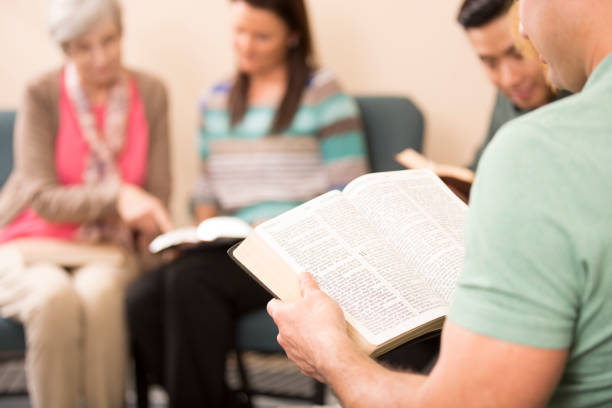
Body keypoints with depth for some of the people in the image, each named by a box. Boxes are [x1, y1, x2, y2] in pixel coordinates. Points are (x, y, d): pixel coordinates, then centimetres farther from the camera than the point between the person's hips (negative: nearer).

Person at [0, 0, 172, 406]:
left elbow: (159, 191, 3)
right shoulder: (42, 96, -7)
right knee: (56, 298, -35)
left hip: (106, 252, 1)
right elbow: (42, 197, -14)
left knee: (99, 296, -34)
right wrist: (116, 196, -30)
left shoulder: (150, 94, 2)